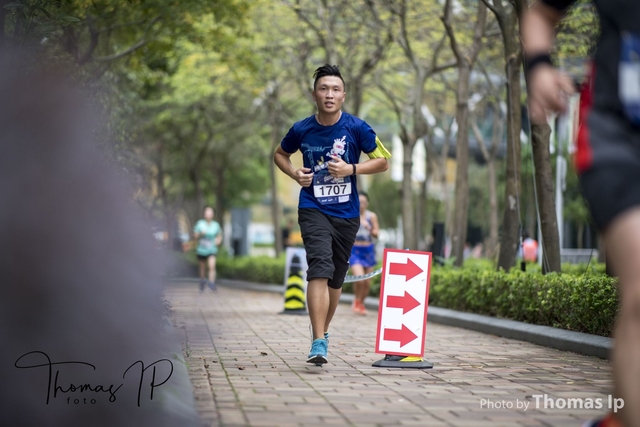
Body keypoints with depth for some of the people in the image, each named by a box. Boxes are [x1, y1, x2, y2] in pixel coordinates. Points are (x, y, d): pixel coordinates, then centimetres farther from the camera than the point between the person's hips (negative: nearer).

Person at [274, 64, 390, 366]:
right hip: (313, 209, -2)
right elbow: (280, 154, 18)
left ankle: (322, 329, 35)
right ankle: (318, 342, -24)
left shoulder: (356, 128, -4)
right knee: (320, 269, -20)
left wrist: (351, 169, -13)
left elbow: (382, 162, 3)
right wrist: (296, 174, -2)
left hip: (347, 213, 2)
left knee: (336, 278, 11)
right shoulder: (301, 130, -2)